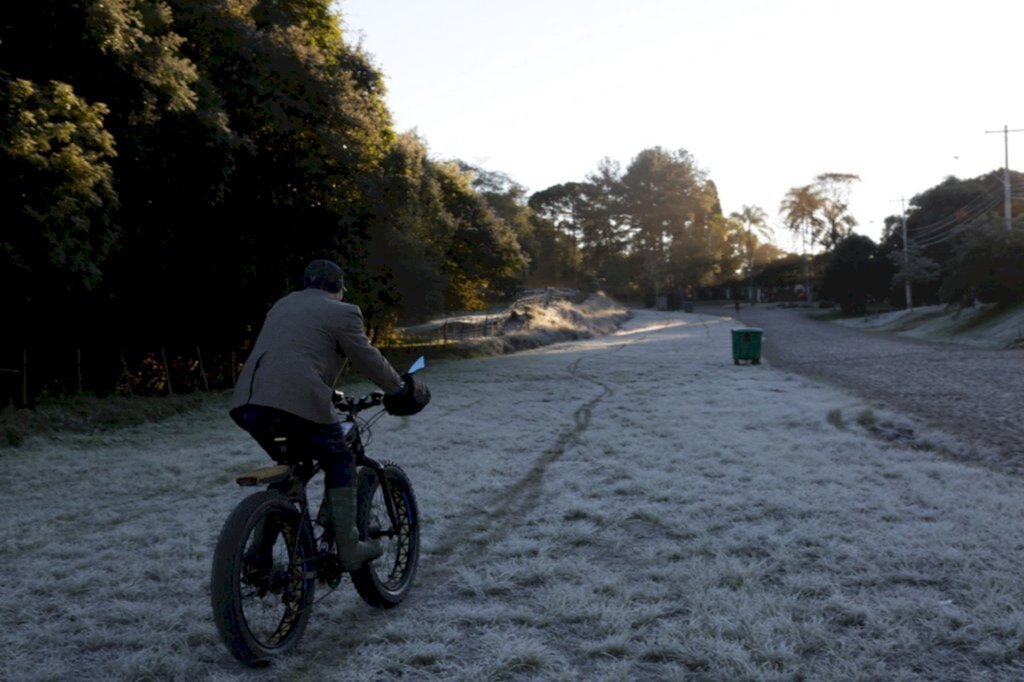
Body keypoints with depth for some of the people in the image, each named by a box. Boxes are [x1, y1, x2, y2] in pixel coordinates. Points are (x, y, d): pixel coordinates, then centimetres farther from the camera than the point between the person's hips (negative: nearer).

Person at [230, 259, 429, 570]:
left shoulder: (281, 306, 30)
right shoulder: (341, 313, 7)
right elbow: (369, 359, 9)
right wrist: (399, 388, 25)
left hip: (249, 403, 7)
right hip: (298, 402, -7)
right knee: (340, 465, 12)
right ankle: (349, 550, 11)